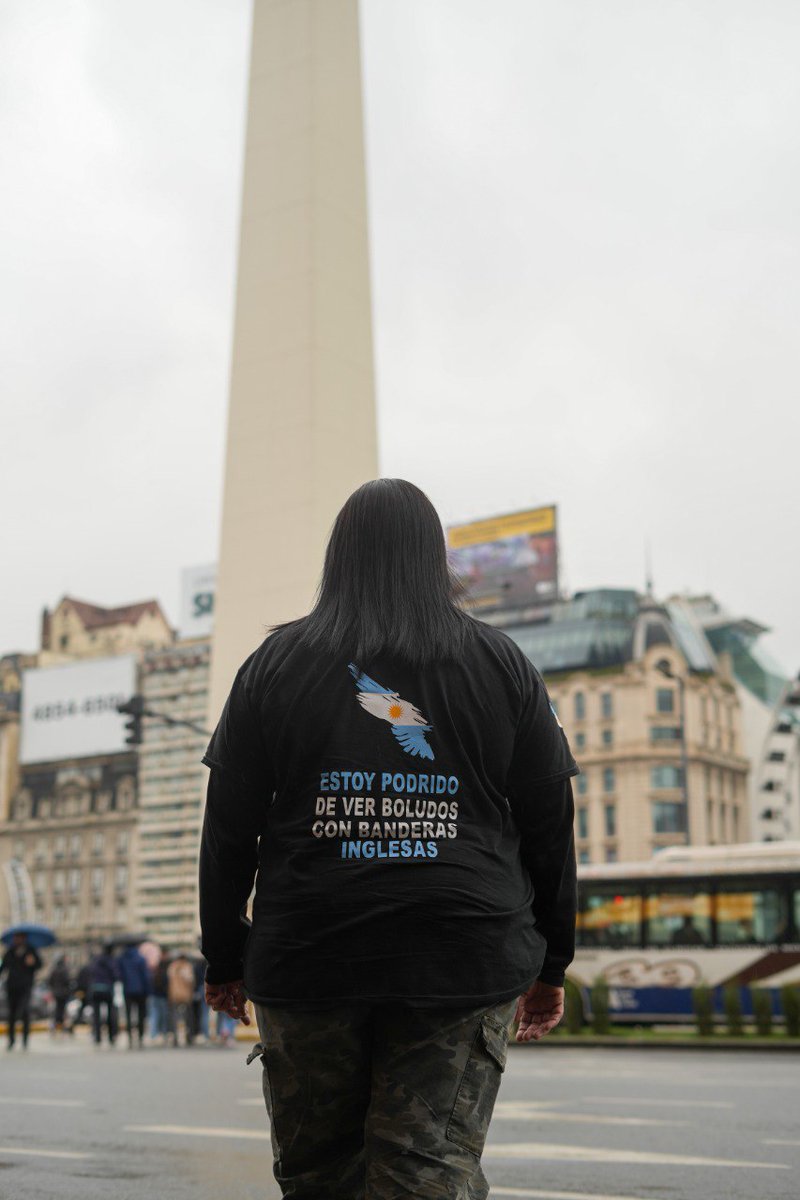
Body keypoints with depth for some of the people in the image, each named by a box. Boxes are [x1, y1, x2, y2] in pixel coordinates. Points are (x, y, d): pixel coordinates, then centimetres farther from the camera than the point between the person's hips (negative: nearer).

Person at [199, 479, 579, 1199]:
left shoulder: (276, 663, 6)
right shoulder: (502, 666, 7)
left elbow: (228, 830, 5)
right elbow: (551, 826, 7)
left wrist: (224, 959, 13)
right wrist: (551, 963, 15)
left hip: (305, 961, 1)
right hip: (466, 965, 0)